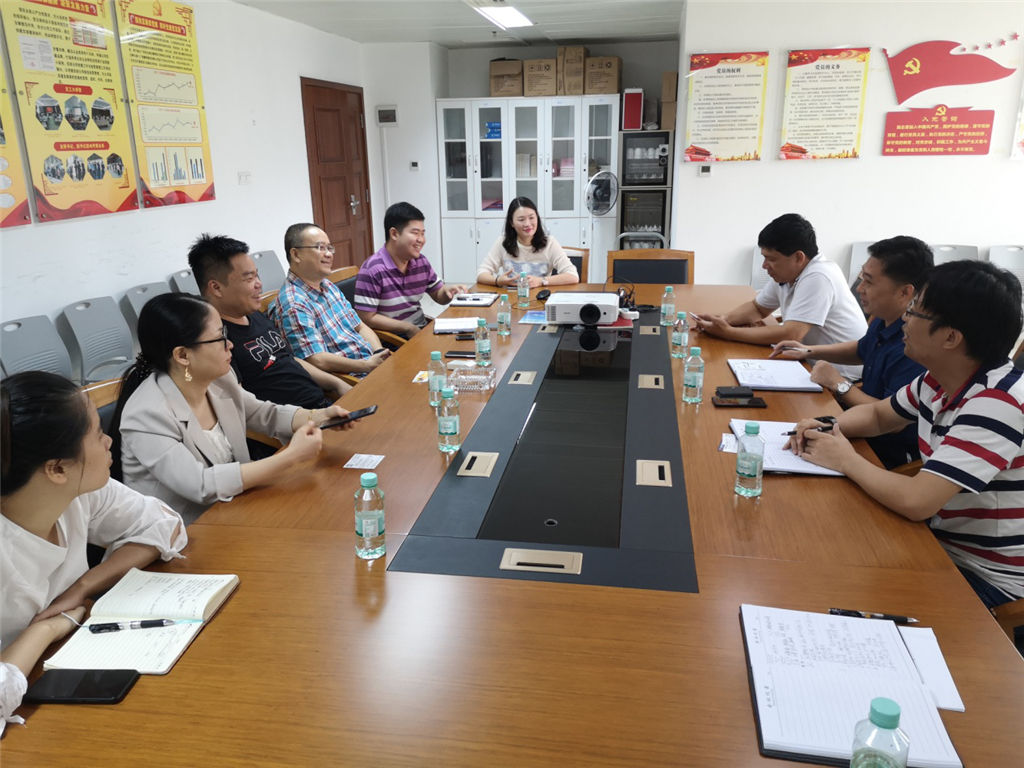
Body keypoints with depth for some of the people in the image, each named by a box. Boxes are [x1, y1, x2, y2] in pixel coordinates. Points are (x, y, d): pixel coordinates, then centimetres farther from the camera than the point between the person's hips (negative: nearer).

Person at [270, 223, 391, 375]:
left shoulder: (329, 286, 16)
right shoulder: (293, 304, -14)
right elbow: (318, 360, -21)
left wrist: (381, 353, -2)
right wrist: (369, 365, -19)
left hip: (372, 362, 9)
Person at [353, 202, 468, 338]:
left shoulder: (421, 261, 6)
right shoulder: (373, 270, -16)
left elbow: (439, 296, 16)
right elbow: (367, 318, -15)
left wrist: (447, 291, -8)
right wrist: (408, 328, -16)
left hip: (421, 328, 7)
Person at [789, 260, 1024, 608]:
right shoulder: (938, 380, -2)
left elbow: (915, 501, -36)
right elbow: (877, 414, 16)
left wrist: (847, 460, -18)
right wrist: (827, 428, -5)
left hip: (984, 577, -7)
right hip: (941, 543, 7)